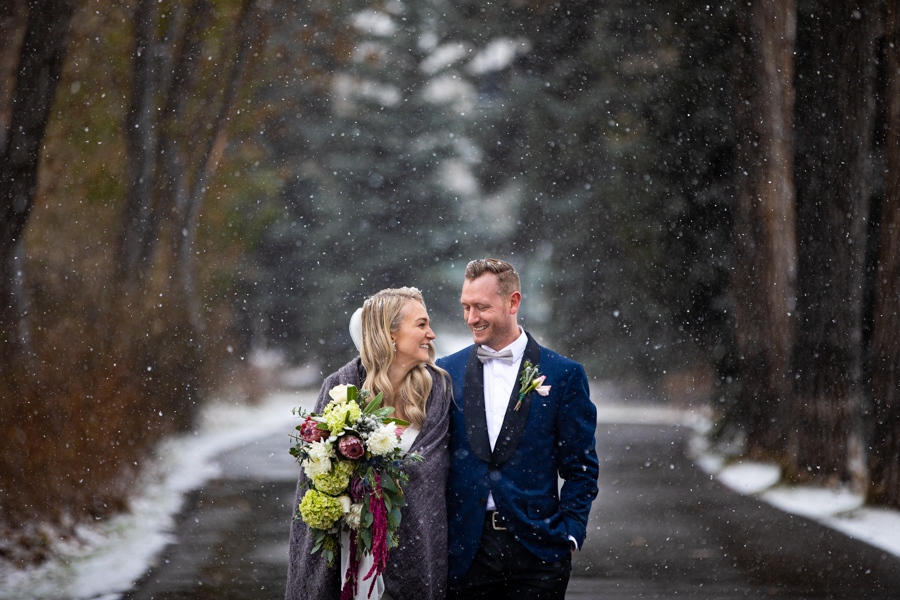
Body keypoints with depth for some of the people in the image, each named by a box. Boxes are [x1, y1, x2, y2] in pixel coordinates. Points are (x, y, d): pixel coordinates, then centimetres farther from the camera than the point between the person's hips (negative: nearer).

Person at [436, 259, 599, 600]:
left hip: (535, 552, -2)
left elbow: (580, 469, 4)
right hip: (465, 553, 2)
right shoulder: (446, 372, 8)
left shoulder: (563, 375, 2)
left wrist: (569, 534, -6)